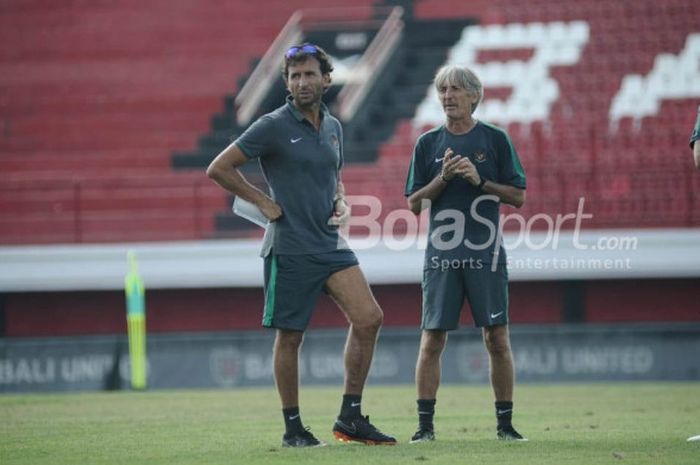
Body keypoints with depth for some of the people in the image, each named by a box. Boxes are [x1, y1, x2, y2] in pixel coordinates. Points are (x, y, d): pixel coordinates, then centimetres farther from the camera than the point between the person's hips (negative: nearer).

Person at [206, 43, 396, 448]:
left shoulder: (333, 127, 12)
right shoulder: (273, 126, -8)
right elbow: (219, 169, -7)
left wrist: (342, 203, 8)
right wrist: (263, 202, -7)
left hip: (331, 243, 6)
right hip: (290, 248, -6)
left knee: (369, 318, -8)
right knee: (290, 338, 1)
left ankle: (351, 417, 1)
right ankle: (293, 428, 13)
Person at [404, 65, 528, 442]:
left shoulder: (495, 139, 4)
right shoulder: (428, 143, 8)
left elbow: (517, 196, 2)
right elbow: (414, 203, 6)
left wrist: (480, 180, -11)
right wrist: (443, 178, -9)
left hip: (486, 255, -1)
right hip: (441, 255, 1)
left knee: (497, 340, -1)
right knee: (432, 340, -2)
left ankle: (505, 423, 7)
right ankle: (425, 425, 3)